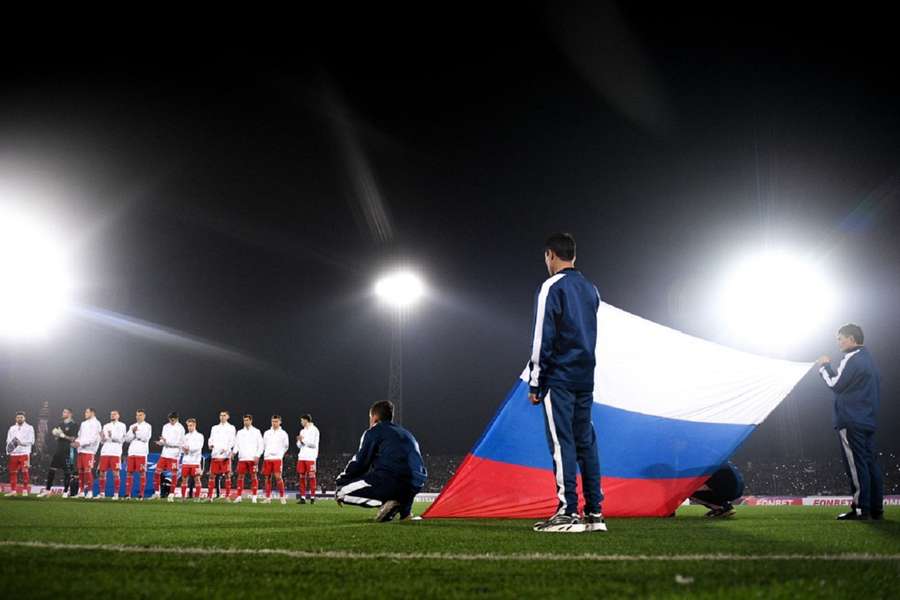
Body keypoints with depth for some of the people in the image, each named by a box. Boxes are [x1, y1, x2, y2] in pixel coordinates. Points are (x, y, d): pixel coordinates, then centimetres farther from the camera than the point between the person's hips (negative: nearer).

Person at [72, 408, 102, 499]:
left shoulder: (95, 424, -3)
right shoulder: (83, 423, 22)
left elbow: (93, 438, -12)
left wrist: (81, 443, -16)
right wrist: (76, 442, 2)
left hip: (89, 451, -7)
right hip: (81, 450, 7)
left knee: (88, 471, -10)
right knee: (80, 471, 6)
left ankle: (90, 491, -5)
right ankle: (81, 491, 10)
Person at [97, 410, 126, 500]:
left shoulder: (122, 426, 5)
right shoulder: (106, 426, 19)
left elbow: (122, 439, -3)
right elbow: (103, 440, 17)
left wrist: (112, 436, -18)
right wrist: (102, 436, -6)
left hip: (116, 452, -5)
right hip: (105, 452, 5)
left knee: (116, 473, -5)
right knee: (102, 472, 4)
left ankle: (116, 494, -2)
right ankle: (101, 493, 12)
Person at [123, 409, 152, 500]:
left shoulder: (148, 426, 6)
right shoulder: (132, 426, 19)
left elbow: (146, 438, -7)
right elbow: (127, 439, 10)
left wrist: (137, 431, -8)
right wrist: (133, 432, -6)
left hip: (141, 452, -4)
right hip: (131, 452, 4)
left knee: (142, 472, -6)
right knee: (129, 472, 2)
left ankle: (141, 494, -3)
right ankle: (127, 493, 7)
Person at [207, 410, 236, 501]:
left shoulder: (231, 428, 10)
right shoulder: (214, 428, 20)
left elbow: (232, 441, 0)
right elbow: (211, 439, 14)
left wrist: (226, 448, -18)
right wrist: (210, 445, -9)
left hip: (226, 455, -3)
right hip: (215, 454, 3)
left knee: (227, 475, -4)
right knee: (212, 474, 2)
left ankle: (227, 495, -1)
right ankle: (209, 496, 6)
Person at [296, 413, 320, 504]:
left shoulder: (314, 430, -2)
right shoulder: (302, 431, 19)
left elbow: (313, 444, -10)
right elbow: (299, 445, 18)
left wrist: (303, 440, -9)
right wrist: (299, 441, -3)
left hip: (310, 457, -6)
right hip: (302, 456, 6)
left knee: (311, 477, -6)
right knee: (301, 477, 1)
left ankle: (312, 497, -3)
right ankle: (302, 497, 3)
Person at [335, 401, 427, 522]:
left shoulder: (374, 431, 10)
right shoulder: (407, 434, 30)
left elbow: (359, 463, 5)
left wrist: (339, 482, 18)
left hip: (390, 481, -7)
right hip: (414, 487, 7)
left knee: (341, 491, 3)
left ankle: (383, 502, -12)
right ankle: (404, 509, 12)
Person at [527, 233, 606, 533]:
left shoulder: (552, 287, -7)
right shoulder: (591, 289, 16)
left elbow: (543, 337, -11)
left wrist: (534, 382, -8)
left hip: (559, 378, -7)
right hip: (585, 378, 7)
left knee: (562, 442, -7)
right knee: (586, 442, 8)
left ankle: (568, 513, -10)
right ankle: (594, 513, 8)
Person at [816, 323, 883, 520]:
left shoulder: (852, 359, -12)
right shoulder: (868, 359, 18)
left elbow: (836, 384, -10)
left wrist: (824, 366, 1)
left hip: (851, 421, -9)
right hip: (868, 420, 9)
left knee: (856, 464, -7)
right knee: (871, 463, 8)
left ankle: (860, 508, -8)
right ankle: (876, 508, 9)